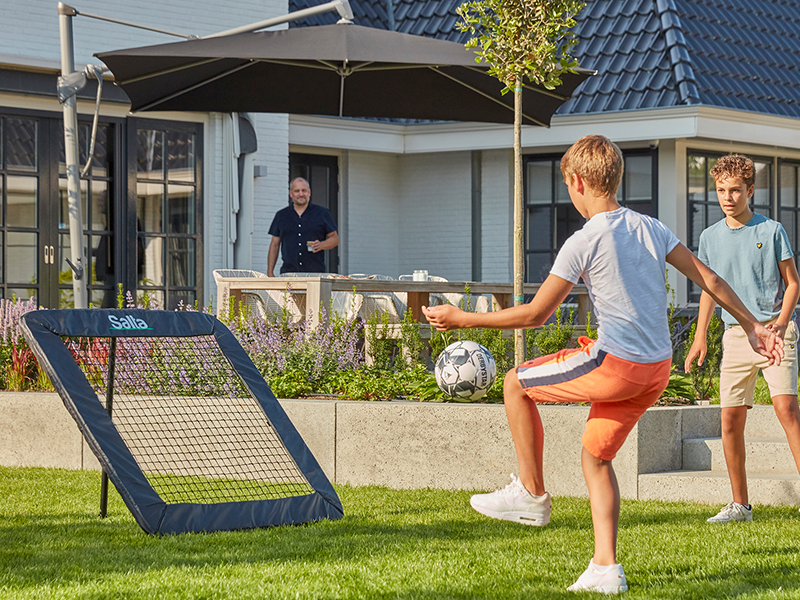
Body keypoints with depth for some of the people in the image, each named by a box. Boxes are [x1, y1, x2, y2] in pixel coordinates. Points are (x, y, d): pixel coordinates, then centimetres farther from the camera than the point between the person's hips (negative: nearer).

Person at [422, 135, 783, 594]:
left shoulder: (585, 242, -11)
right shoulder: (651, 228, 9)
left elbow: (535, 315, -9)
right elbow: (708, 279, 10)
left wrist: (464, 320, 0)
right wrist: (751, 325, 21)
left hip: (615, 364, -7)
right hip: (658, 369, 7)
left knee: (516, 384, 11)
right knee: (596, 456, 17)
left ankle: (532, 493, 19)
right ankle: (606, 570, 10)